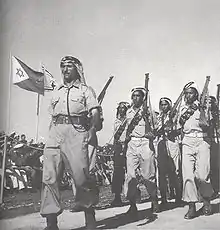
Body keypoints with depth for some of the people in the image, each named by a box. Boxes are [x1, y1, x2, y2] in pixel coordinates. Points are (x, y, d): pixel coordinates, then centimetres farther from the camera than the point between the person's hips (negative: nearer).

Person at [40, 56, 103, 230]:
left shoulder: (86, 90, 12)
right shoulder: (57, 92, 27)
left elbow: (95, 113, 0)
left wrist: (91, 131, -16)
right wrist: (51, 134, 13)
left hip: (76, 132, -4)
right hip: (55, 133, 5)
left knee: (81, 175, -10)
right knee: (49, 176, -4)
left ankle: (89, 215, 11)